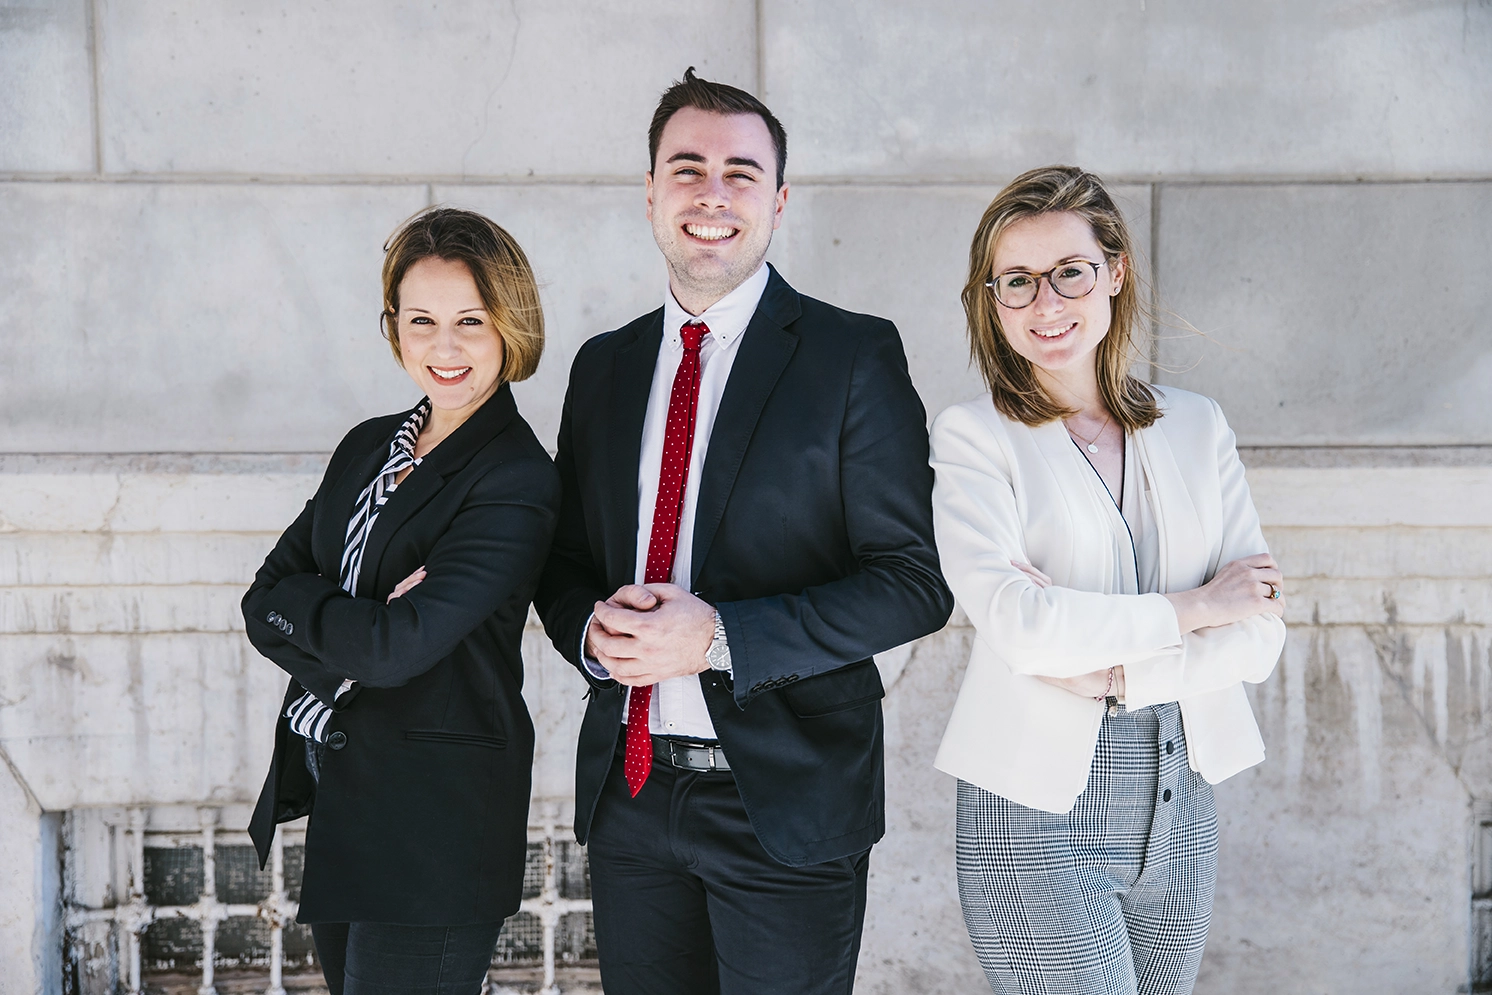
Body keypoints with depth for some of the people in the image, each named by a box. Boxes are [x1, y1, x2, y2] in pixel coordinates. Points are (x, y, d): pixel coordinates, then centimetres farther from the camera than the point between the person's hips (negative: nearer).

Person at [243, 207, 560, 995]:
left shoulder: (518, 482, -15)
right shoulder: (368, 447, 9)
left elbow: (395, 646, -23)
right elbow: (265, 598, 4)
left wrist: (296, 609, -5)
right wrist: (353, 622, -14)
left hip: (434, 827, -7)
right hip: (331, 792, 7)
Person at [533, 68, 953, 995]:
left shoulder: (856, 356, -6)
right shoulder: (604, 365, 10)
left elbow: (913, 582, -11)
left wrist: (719, 638, -20)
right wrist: (592, 629, -8)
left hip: (787, 804, -4)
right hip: (630, 792, 5)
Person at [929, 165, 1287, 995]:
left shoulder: (1196, 427, 8)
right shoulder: (974, 437, -4)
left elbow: (1261, 636, 1)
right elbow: (1017, 626, -17)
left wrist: (1110, 672, -13)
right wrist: (1193, 608, -8)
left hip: (1179, 809, 4)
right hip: (1034, 813, -4)